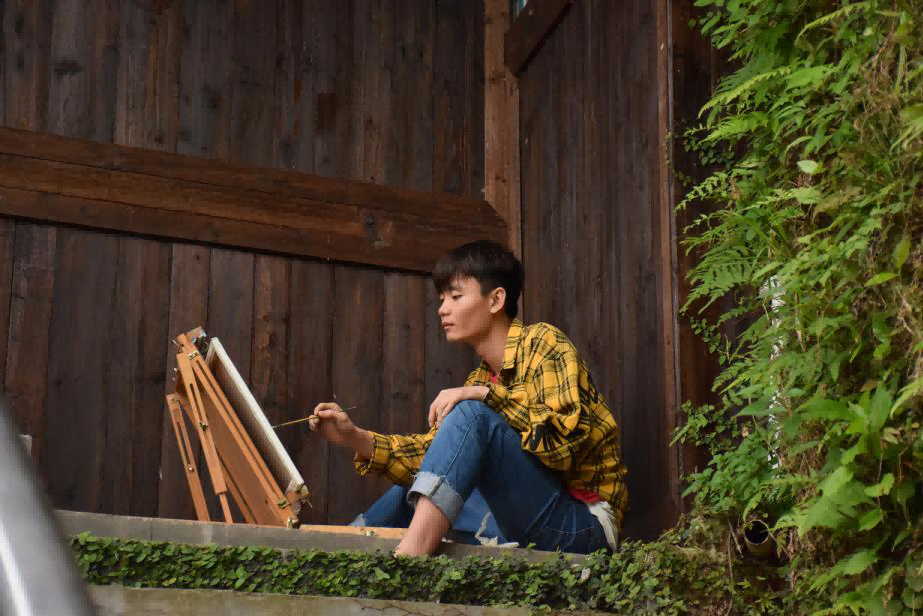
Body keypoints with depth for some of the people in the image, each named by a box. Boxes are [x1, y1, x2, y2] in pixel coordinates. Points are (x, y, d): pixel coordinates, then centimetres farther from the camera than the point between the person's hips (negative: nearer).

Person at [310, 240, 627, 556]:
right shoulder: (480, 379, 16)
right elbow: (435, 452, 6)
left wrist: (485, 395, -22)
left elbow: (570, 433, -20)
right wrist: (356, 438, -6)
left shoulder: (542, 343, -6)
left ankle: (406, 559, -30)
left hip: (584, 524, -8)